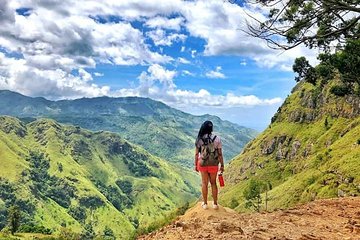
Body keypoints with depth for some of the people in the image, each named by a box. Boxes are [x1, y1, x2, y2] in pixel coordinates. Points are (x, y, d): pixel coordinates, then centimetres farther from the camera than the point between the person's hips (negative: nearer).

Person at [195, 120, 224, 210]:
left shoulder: (199, 139, -8)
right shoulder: (217, 139, -9)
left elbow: (196, 153, -5)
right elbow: (220, 153, -6)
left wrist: (196, 165, 7)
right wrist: (222, 165, 4)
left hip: (202, 164, 0)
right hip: (213, 164, 0)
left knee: (204, 183, 13)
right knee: (213, 183, 14)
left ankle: (205, 203, 22)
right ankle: (215, 203, 22)